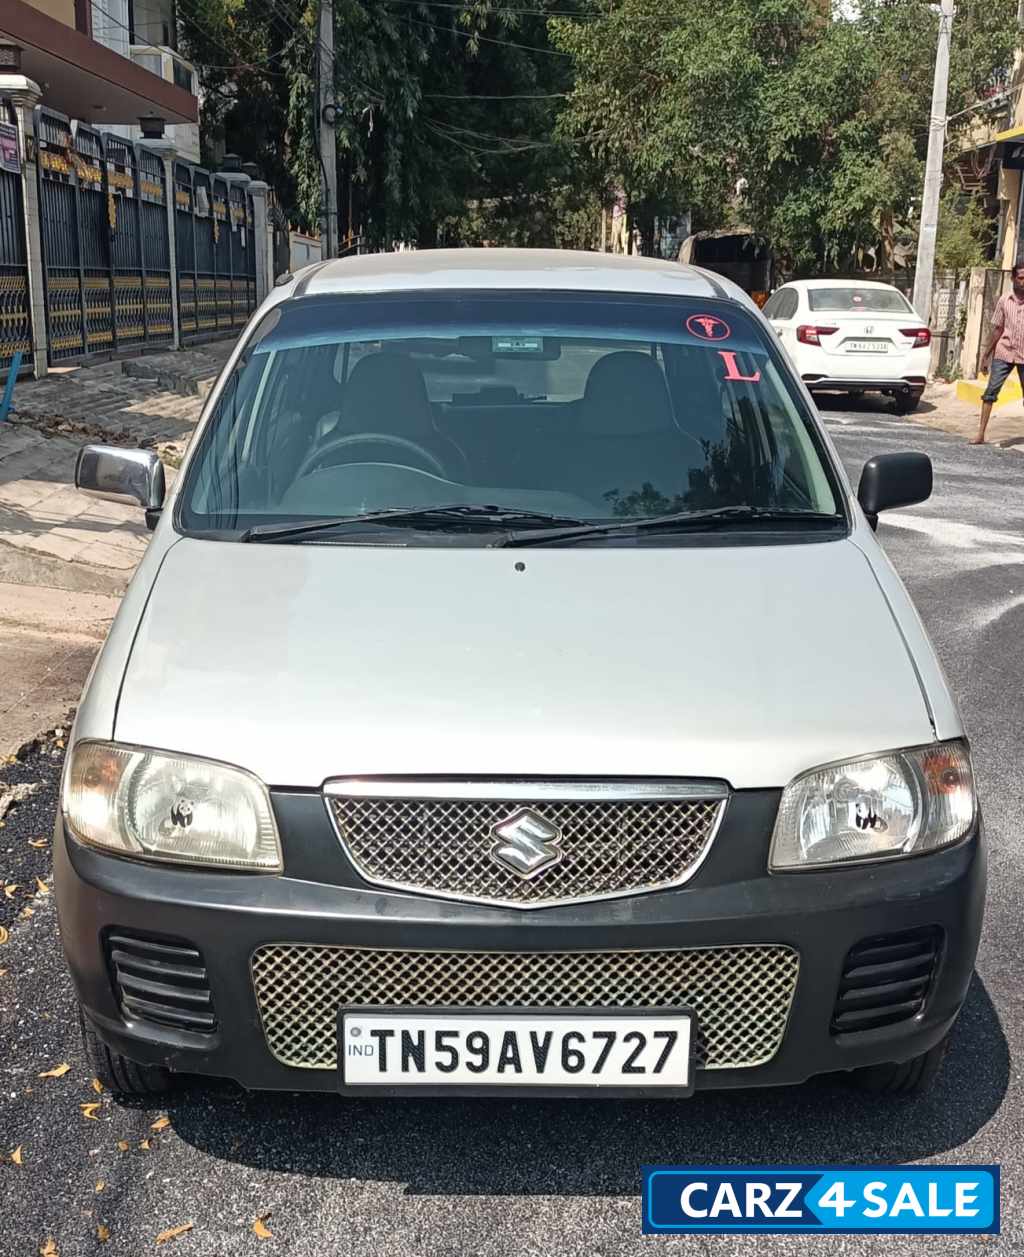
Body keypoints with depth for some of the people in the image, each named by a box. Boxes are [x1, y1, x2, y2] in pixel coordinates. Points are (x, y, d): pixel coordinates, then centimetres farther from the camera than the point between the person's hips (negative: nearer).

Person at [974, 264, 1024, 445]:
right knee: (990, 392, -6)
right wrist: (986, 355, 8)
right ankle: (981, 434, -5)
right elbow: (997, 329, 9)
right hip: (1003, 354, 1)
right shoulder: (1004, 301, 3)